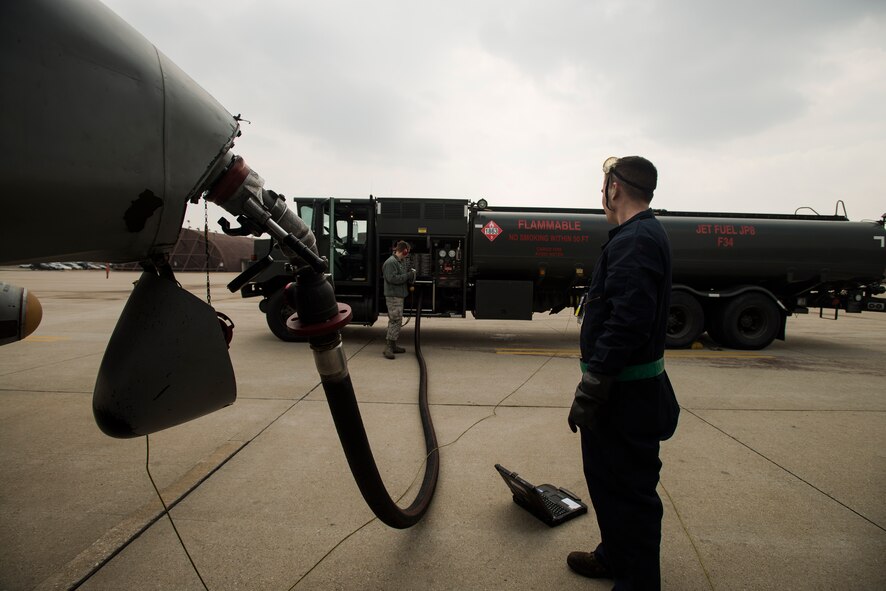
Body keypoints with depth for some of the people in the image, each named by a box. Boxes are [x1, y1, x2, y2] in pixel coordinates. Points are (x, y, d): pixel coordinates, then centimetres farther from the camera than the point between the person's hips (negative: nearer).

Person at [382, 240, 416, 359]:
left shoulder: (402, 261, 15)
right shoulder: (391, 262, -16)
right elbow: (392, 278, -24)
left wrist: (410, 273, 2)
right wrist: (408, 275, -18)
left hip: (399, 295, 10)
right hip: (393, 296, -10)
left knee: (396, 320, 14)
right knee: (396, 320, -11)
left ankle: (393, 345, 23)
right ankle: (388, 347, -7)